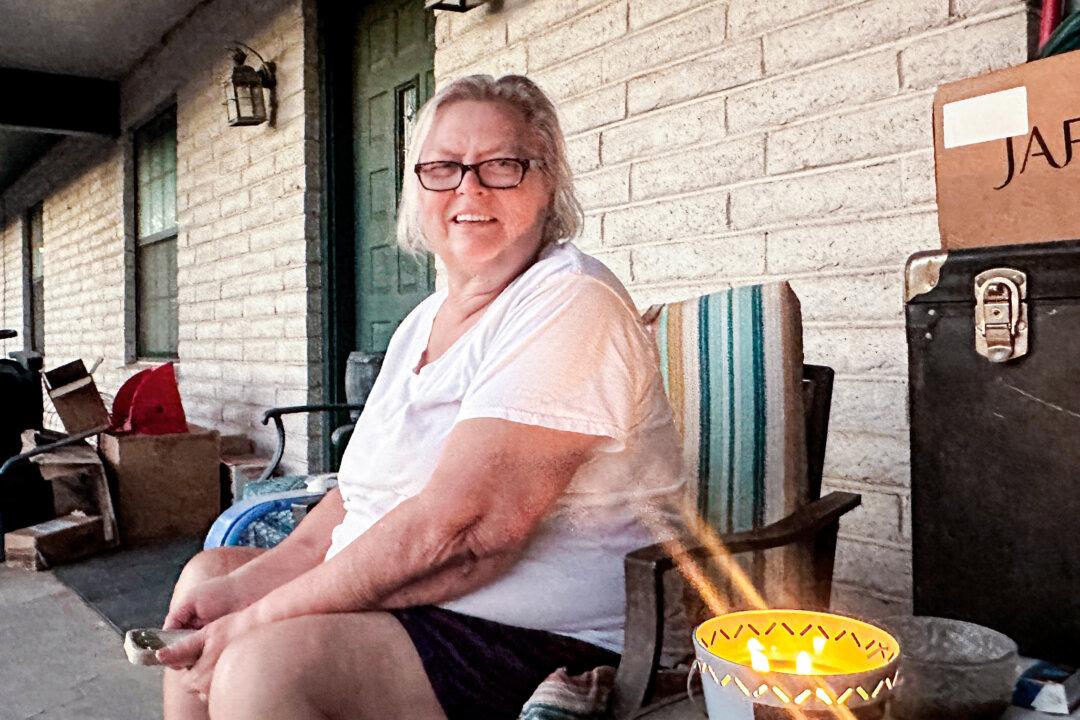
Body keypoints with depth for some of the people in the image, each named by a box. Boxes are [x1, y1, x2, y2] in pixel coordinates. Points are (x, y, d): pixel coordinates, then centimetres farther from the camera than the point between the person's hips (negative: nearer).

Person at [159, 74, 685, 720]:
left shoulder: (571, 305, -18)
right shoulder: (427, 320, 12)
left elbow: (459, 531, -26)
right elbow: (365, 494, 13)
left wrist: (258, 618, -18)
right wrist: (244, 586, -1)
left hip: (546, 643, -9)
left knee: (261, 667, -28)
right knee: (207, 576, 14)